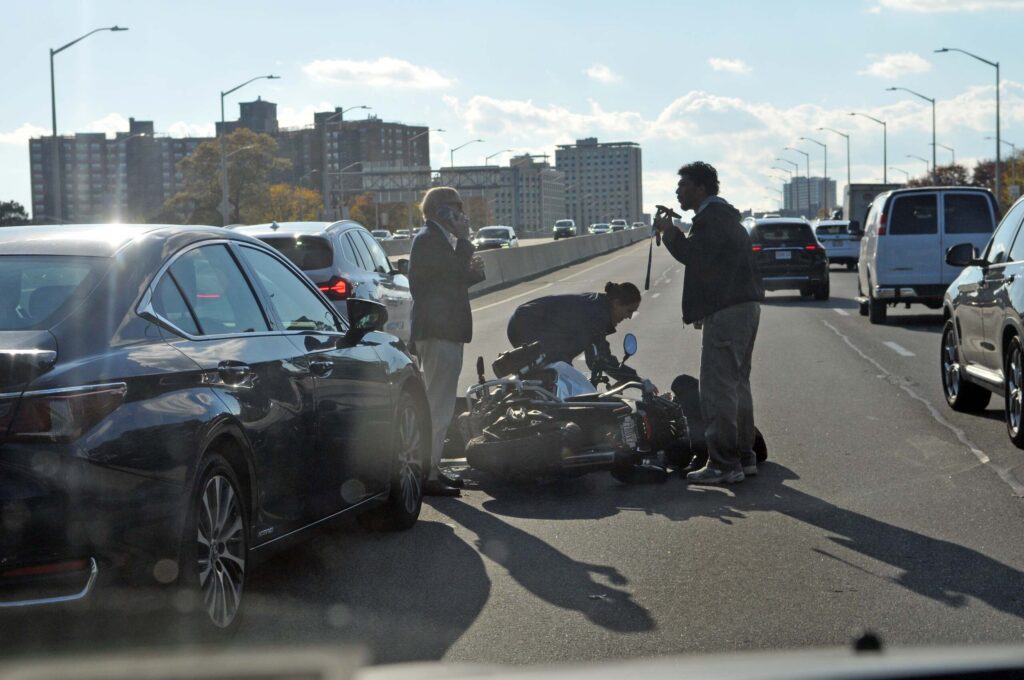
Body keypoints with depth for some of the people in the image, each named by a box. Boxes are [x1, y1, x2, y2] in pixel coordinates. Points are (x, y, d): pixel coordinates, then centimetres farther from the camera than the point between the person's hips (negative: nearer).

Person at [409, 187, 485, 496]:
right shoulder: (428, 239, -14)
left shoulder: (437, 239, 18)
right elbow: (457, 271, -21)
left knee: (439, 404, 15)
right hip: (437, 331, -11)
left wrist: (472, 271, 2)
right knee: (437, 406, -11)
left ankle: (431, 468, 22)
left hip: (445, 330, 11)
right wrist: (463, 238, -12)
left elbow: (451, 278, 22)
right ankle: (427, 475, -10)